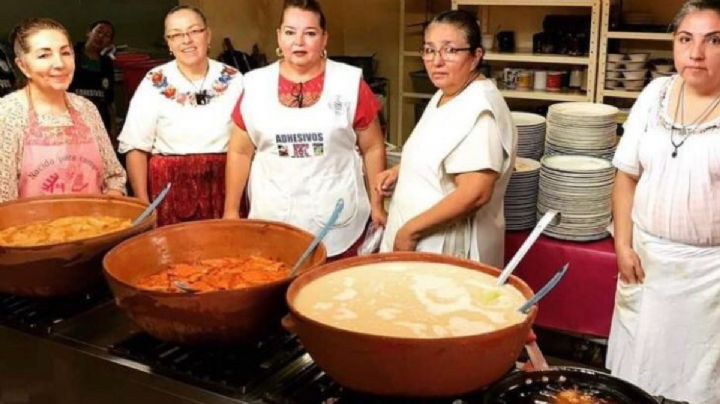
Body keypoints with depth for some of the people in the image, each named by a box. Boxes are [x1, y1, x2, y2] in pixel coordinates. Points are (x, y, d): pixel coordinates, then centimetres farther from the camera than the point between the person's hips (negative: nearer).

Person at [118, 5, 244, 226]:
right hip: (169, 190, -1)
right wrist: (143, 205, -7)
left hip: (224, 188, 2)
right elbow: (135, 148, -2)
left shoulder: (233, 80, 3)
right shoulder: (154, 84, -2)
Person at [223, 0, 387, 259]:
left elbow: (373, 148, 4)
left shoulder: (350, 83, -3)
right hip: (272, 220, 1)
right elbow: (240, 152, 8)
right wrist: (231, 211, 8)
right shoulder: (256, 84, 2)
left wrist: (377, 204, 5)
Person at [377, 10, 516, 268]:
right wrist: (400, 171, 7)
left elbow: (474, 194, -28)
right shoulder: (444, 95, 7)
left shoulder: (478, 108, -22)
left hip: (450, 249, -9)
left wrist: (411, 229, -21)